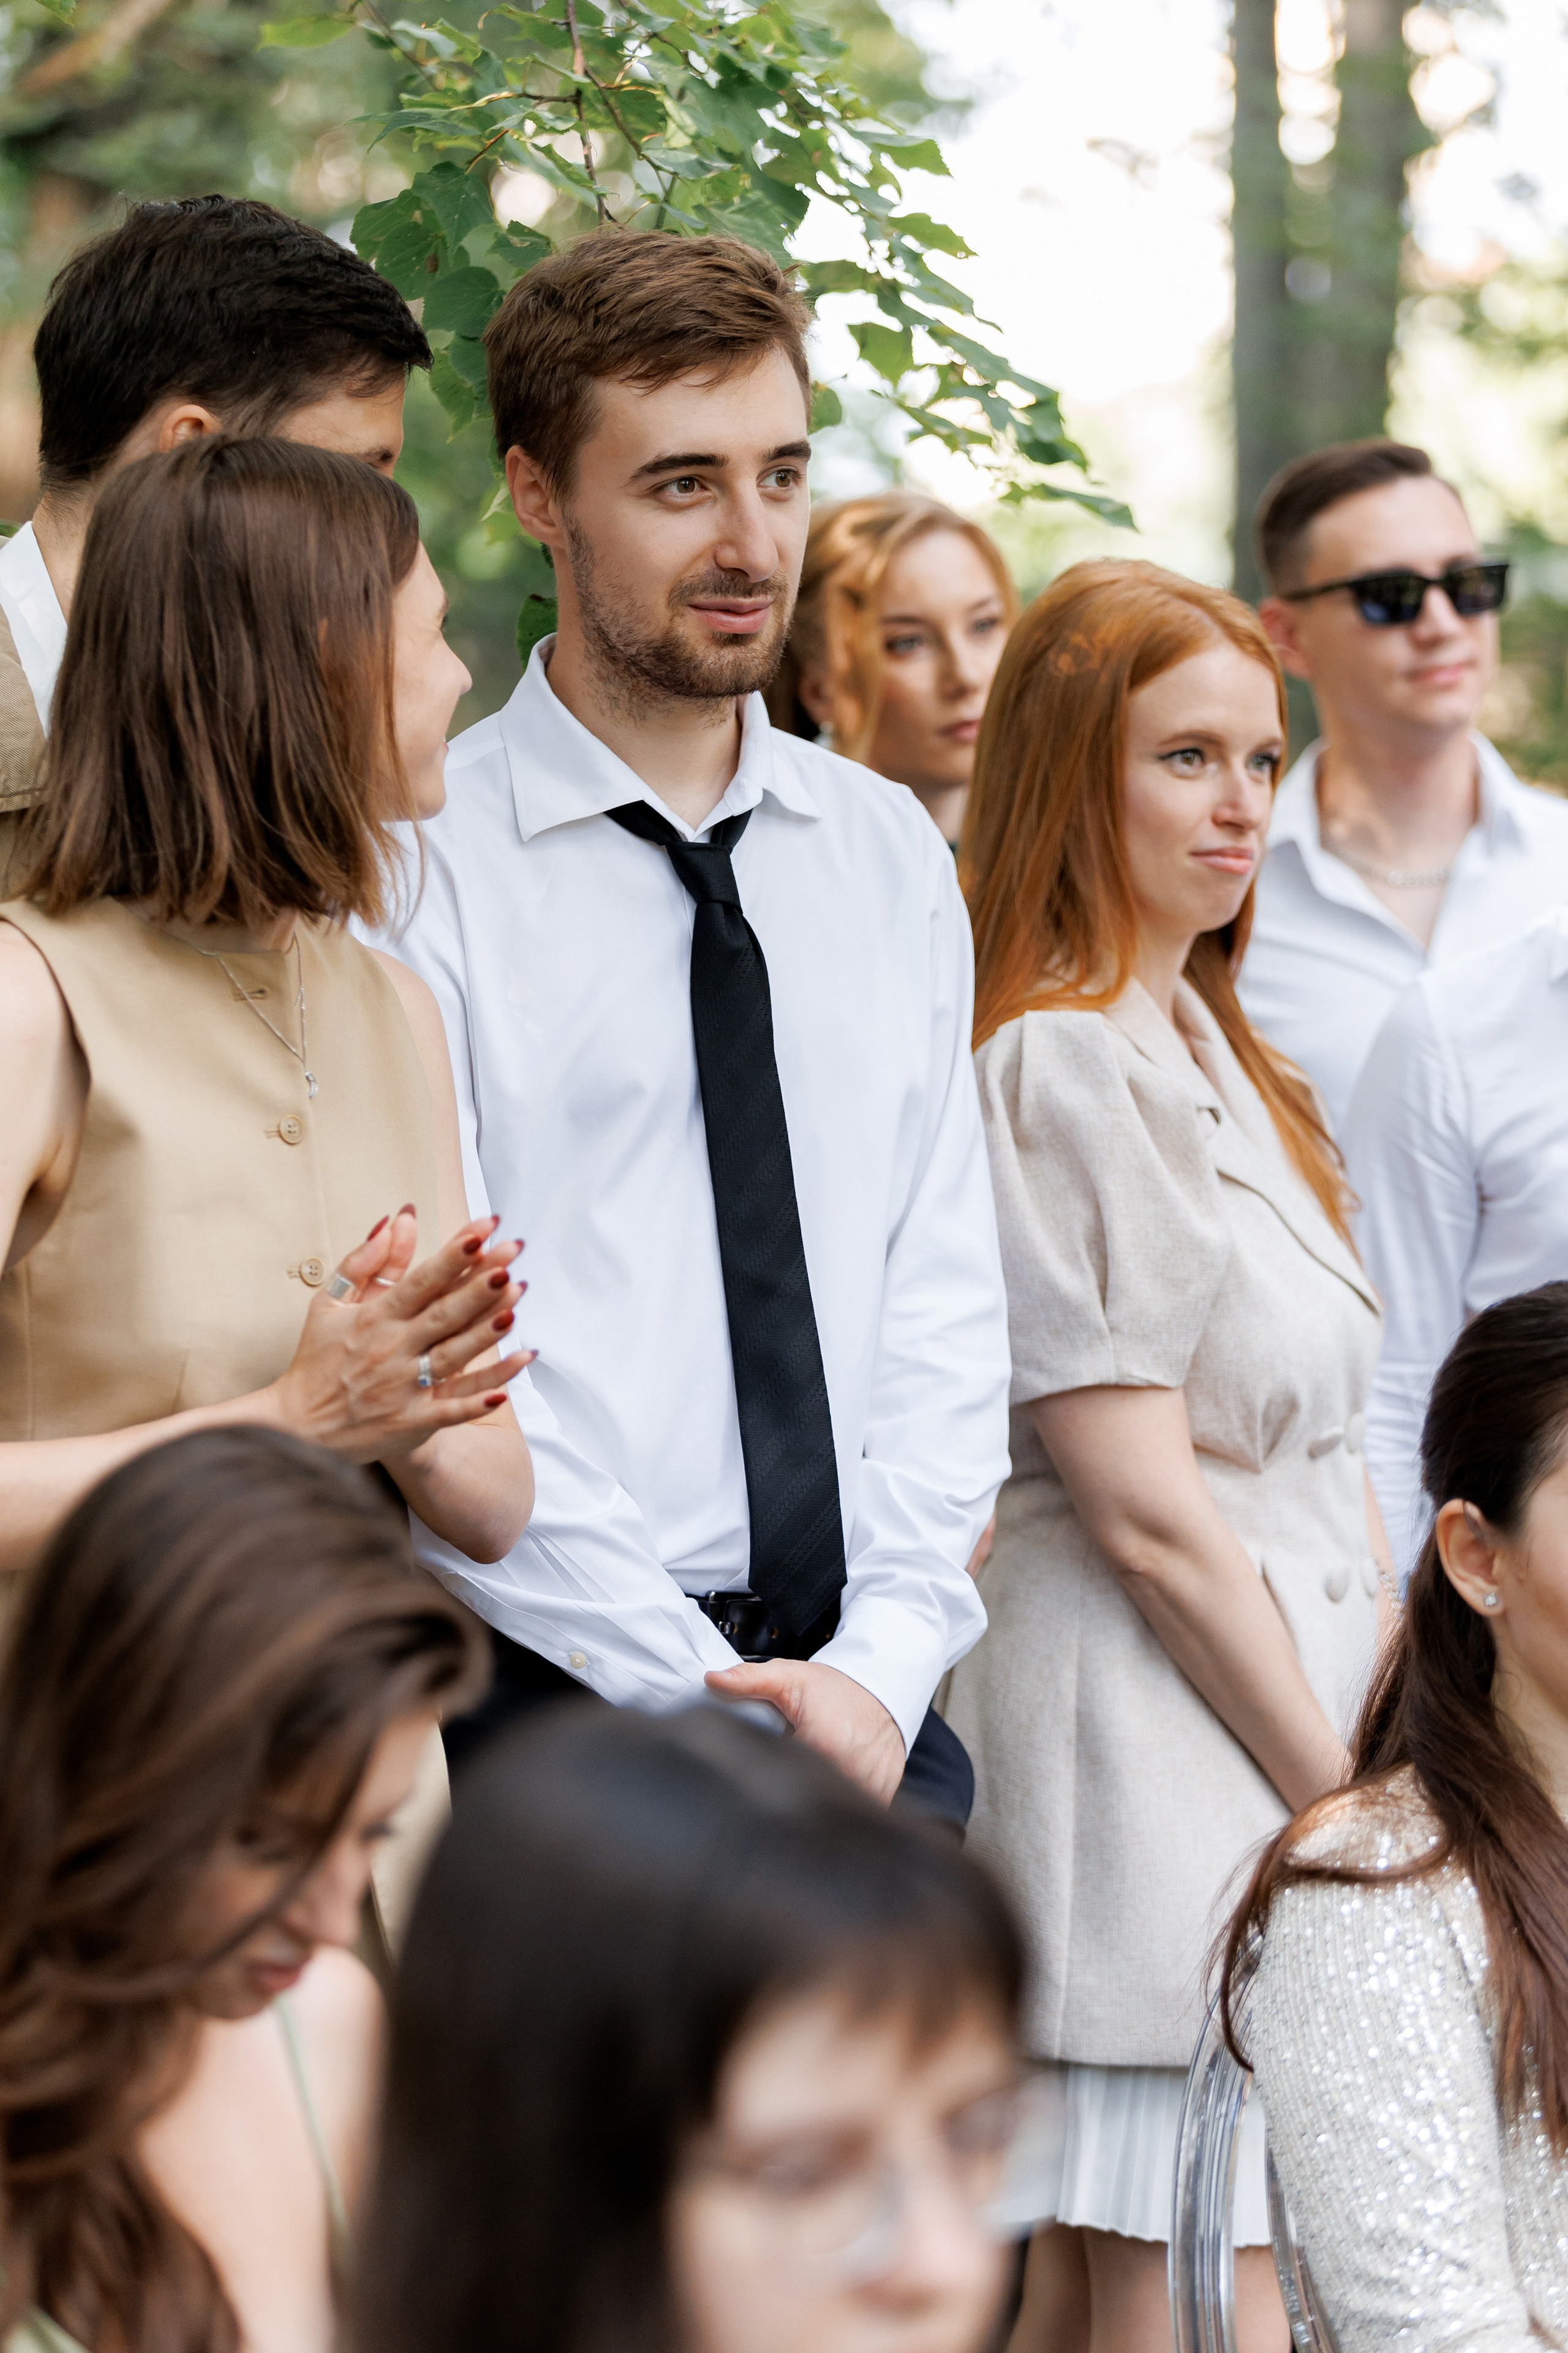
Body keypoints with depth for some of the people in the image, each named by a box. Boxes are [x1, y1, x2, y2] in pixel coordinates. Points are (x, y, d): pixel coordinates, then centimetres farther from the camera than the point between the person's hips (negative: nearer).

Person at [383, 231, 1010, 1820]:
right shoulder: (420, 867, -6)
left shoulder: (890, 854, 12)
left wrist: (886, 1659, -5)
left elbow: (945, 1288, 8)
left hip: (873, 1703, 4)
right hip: (556, 1692, -4)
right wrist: (702, 1693, -14)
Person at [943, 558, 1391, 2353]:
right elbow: (1144, 1511, -16)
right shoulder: (1061, 1068, -13)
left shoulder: (1208, 1048, 17)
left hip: (1291, 1700, 9)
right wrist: (1349, 1801, -11)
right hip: (1153, 1737, -9)